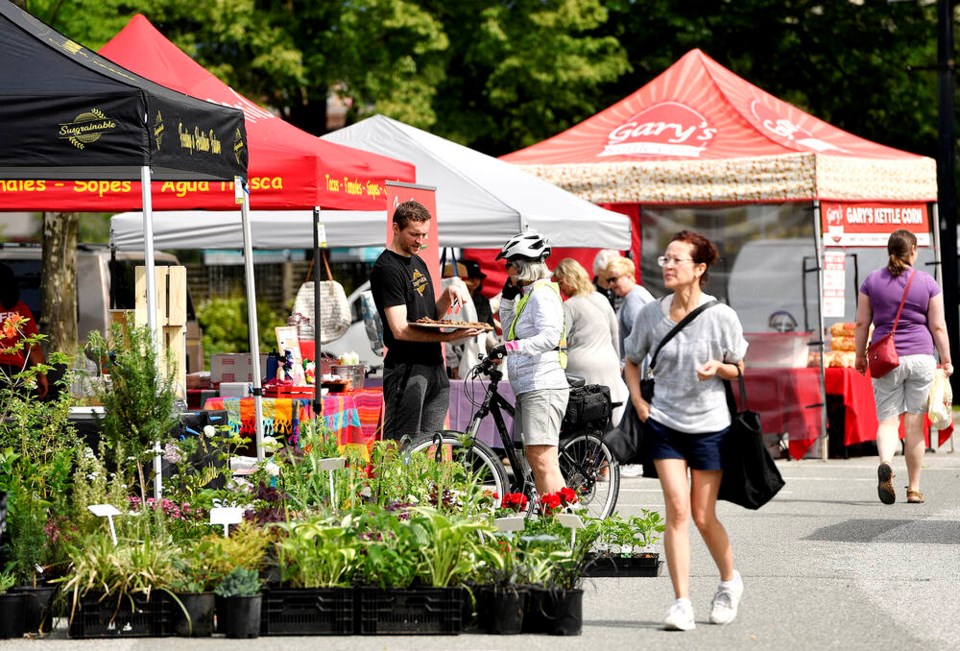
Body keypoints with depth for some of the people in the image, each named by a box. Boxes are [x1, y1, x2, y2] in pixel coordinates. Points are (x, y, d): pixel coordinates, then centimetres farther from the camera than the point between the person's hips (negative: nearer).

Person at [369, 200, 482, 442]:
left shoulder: (418, 263, 18)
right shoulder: (387, 269, -11)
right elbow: (400, 330, -18)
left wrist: (448, 294, 3)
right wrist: (448, 337, -24)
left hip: (433, 367, 9)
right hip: (406, 371, -9)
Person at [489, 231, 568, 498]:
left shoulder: (542, 294, -12)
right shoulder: (529, 294, 18)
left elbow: (550, 336, -26)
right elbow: (510, 333, 27)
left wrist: (510, 347, -33)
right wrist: (507, 297, 17)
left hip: (543, 387, -11)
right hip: (530, 388, 11)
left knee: (543, 460, -15)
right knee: (533, 458, 13)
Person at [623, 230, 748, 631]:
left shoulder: (721, 317, -10)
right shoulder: (650, 315, -3)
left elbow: (739, 368, 2)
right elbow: (631, 361, 13)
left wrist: (718, 367, -19)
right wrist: (638, 400, 0)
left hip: (709, 425, -1)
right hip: (664, 422, 1)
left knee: (703, 517, 6)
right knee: (677, 509, -10)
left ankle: (729, 581, 34)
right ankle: (681, 603, -8)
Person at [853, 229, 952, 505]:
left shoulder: (872, 280, 3)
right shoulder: (927, 282, 1)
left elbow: (861, 323, 4)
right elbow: (938, 327, 1)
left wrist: (859, 355, 13)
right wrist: (946, 360, 9)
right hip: (920, 357, 0)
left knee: (887, 420, 2)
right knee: (914, 424, 5)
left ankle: (885, 463, -29)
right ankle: (914, 489, 6)